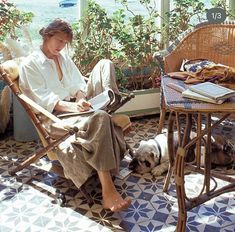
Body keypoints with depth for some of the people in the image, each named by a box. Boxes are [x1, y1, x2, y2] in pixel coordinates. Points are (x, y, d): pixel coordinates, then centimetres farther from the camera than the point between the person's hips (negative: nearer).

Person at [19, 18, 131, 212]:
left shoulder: (64, 57, 20)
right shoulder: (30, 64, -3)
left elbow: (79, 83, 14)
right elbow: (43, 99, -13)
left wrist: (81, 99, -11)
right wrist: (72, 106, -30)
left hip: (75, 105, 7)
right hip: (55, 116, -7)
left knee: (104, 64, -4)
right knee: (100, 118, -40)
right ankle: (108, 192, -44)